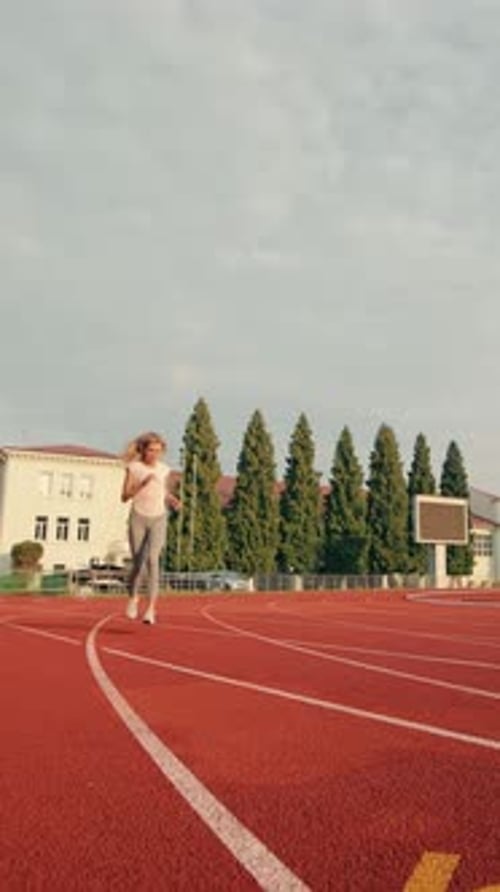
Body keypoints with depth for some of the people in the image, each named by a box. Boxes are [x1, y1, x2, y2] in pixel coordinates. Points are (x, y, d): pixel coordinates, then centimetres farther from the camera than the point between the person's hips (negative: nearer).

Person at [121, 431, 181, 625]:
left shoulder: (164, 469, 4)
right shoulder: (134, 467, -4)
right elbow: (125, 496, -6)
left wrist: (173, 500, -1)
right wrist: (141, 484, -21)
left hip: (158, 519, 1)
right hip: (138, 518, -1)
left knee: (153, 558, -17)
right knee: (138, 562, 5)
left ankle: (151, 607, -17)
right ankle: (133, 597, 35)